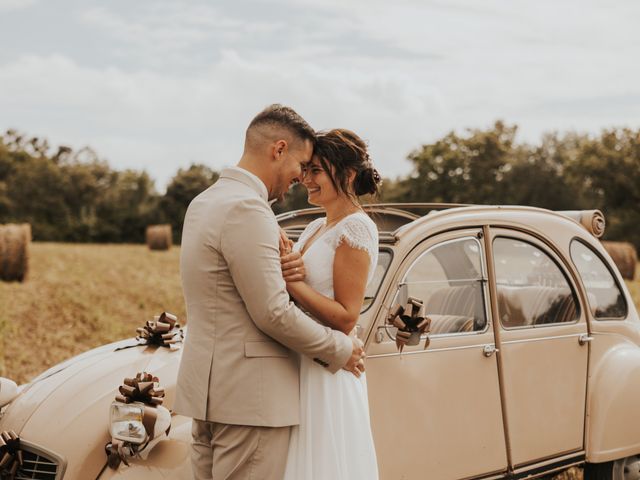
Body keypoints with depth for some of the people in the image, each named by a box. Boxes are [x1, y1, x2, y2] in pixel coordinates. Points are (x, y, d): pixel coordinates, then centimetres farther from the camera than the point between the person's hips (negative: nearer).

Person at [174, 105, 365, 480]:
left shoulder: (205, 201, 13)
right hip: (249, 394, -9)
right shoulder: (247, 210, -18)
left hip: (209, 386, 10)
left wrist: (287, 274, 4)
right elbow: (274, 314, -19)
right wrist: (340, 350, -7)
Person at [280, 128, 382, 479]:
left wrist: (290, 282, -20)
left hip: (327, 375, -8)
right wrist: (283, 267, -8)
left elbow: (345, 319, -17)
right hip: (300, 368, 8)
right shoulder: (316, 228, 13)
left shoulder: (356, 228, -13)